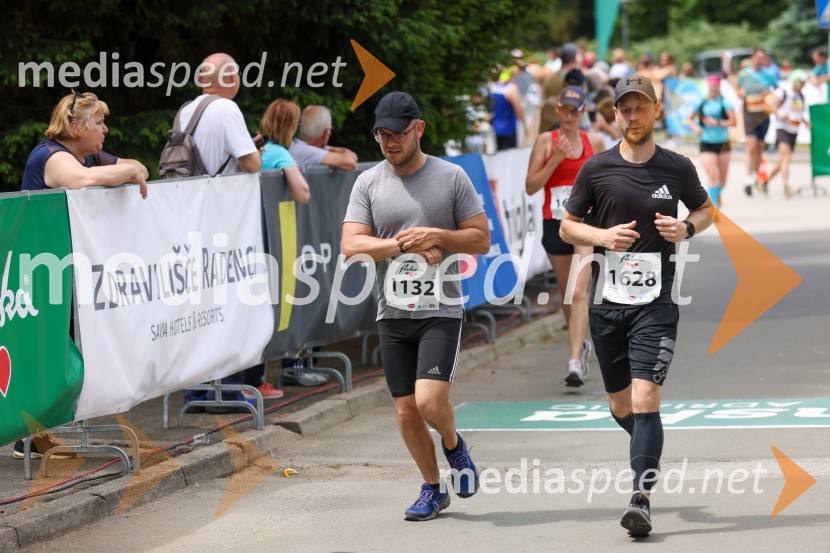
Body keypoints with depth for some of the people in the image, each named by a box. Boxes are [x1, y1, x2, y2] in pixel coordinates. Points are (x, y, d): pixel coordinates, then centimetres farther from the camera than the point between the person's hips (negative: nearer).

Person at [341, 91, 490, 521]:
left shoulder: (451, 177, 0)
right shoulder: (368, 183, 4)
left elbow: (481, 240, 2)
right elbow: (352, 245, -4)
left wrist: (437, 235, -14)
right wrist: (405, 245, -14)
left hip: (441, 311, -3)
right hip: (392, 313, 3)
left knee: (430, 401, -17)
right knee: (406, 410, 6)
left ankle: (454, 445, 16)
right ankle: (432, 490, 24)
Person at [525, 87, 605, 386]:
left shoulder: (594, 142, 4)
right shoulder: (546, 141, 0)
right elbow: (530, 186, -7)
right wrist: (555, 159, -16)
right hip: (554, 224, 1)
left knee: (578, 291, -17)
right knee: (566, 292, 15)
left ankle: (575, 361, -24)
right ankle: (581, 344, 39)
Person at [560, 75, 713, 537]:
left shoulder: (678, 168, 1)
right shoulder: (596, 169, 1)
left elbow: (705, 210, 17)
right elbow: (567, 226, 9)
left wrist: (687, 229, -5)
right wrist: (601, 235, -11)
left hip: (656, 302, -2)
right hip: (607, 301, 2)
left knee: (645, 399, -16)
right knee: (620, 405, 12)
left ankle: (642, 499, -16)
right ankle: (652, 454, 43)